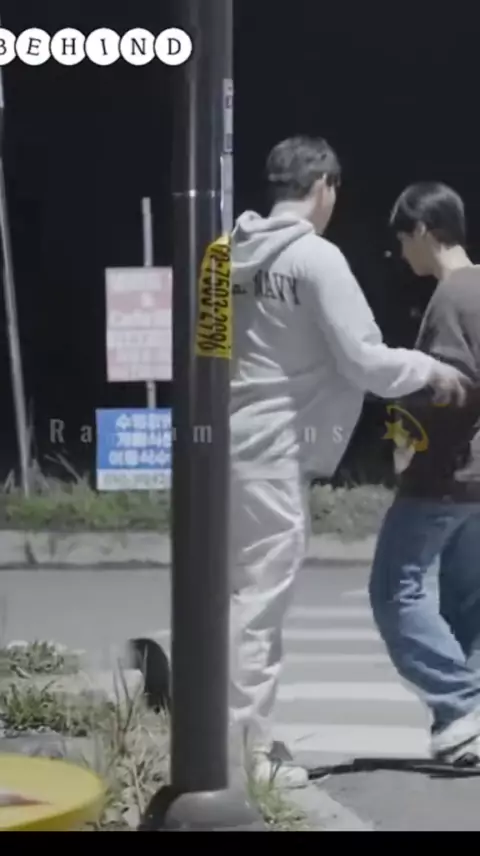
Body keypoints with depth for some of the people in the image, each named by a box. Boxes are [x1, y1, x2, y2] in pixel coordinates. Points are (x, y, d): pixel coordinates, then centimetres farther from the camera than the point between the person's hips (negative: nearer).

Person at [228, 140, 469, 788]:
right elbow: (363, 359, -15)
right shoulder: (316, 257, -13)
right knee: (261, 597, -4)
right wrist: (429, 369, 1)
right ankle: (245, 750, -1)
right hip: (275, 449, -8)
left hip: (235, 440, 8)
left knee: (247, 594, 15)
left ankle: (243, 737, 23)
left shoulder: (240, 256, 9)